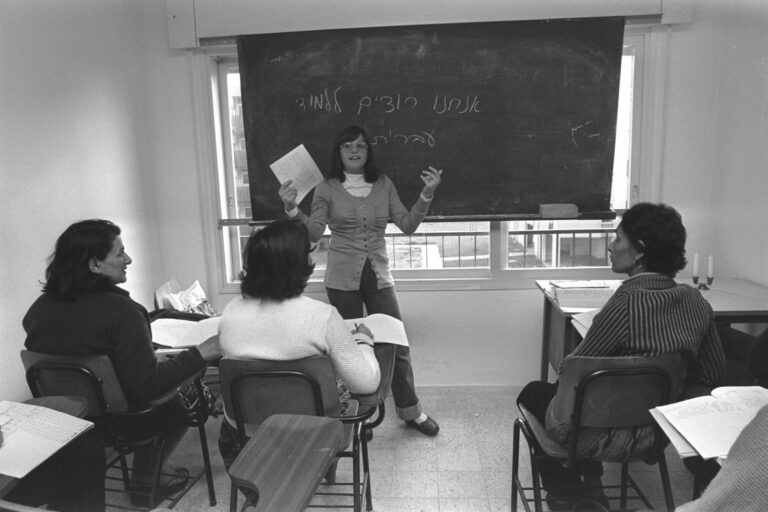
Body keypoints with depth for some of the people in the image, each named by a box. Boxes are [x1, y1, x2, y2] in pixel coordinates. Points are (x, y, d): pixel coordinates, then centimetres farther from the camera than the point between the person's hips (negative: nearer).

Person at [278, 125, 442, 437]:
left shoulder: (384, 185, 5)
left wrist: (426, 195, -13)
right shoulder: (327, 189, 0)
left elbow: (407, 225, 0)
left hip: (379, 276, 2)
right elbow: (314, 233, -9)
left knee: (397, 345, 4)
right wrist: (292, 210, -25)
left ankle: (410, 411, 24)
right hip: (343, 278, -1)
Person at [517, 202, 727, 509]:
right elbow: (715, 375, 4)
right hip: (658, 429, 7)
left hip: (606, 436, -7)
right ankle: (591, 482, 40)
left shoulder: (627, 303, -29)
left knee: (533, 393, 23)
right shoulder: (695, 301, -8)